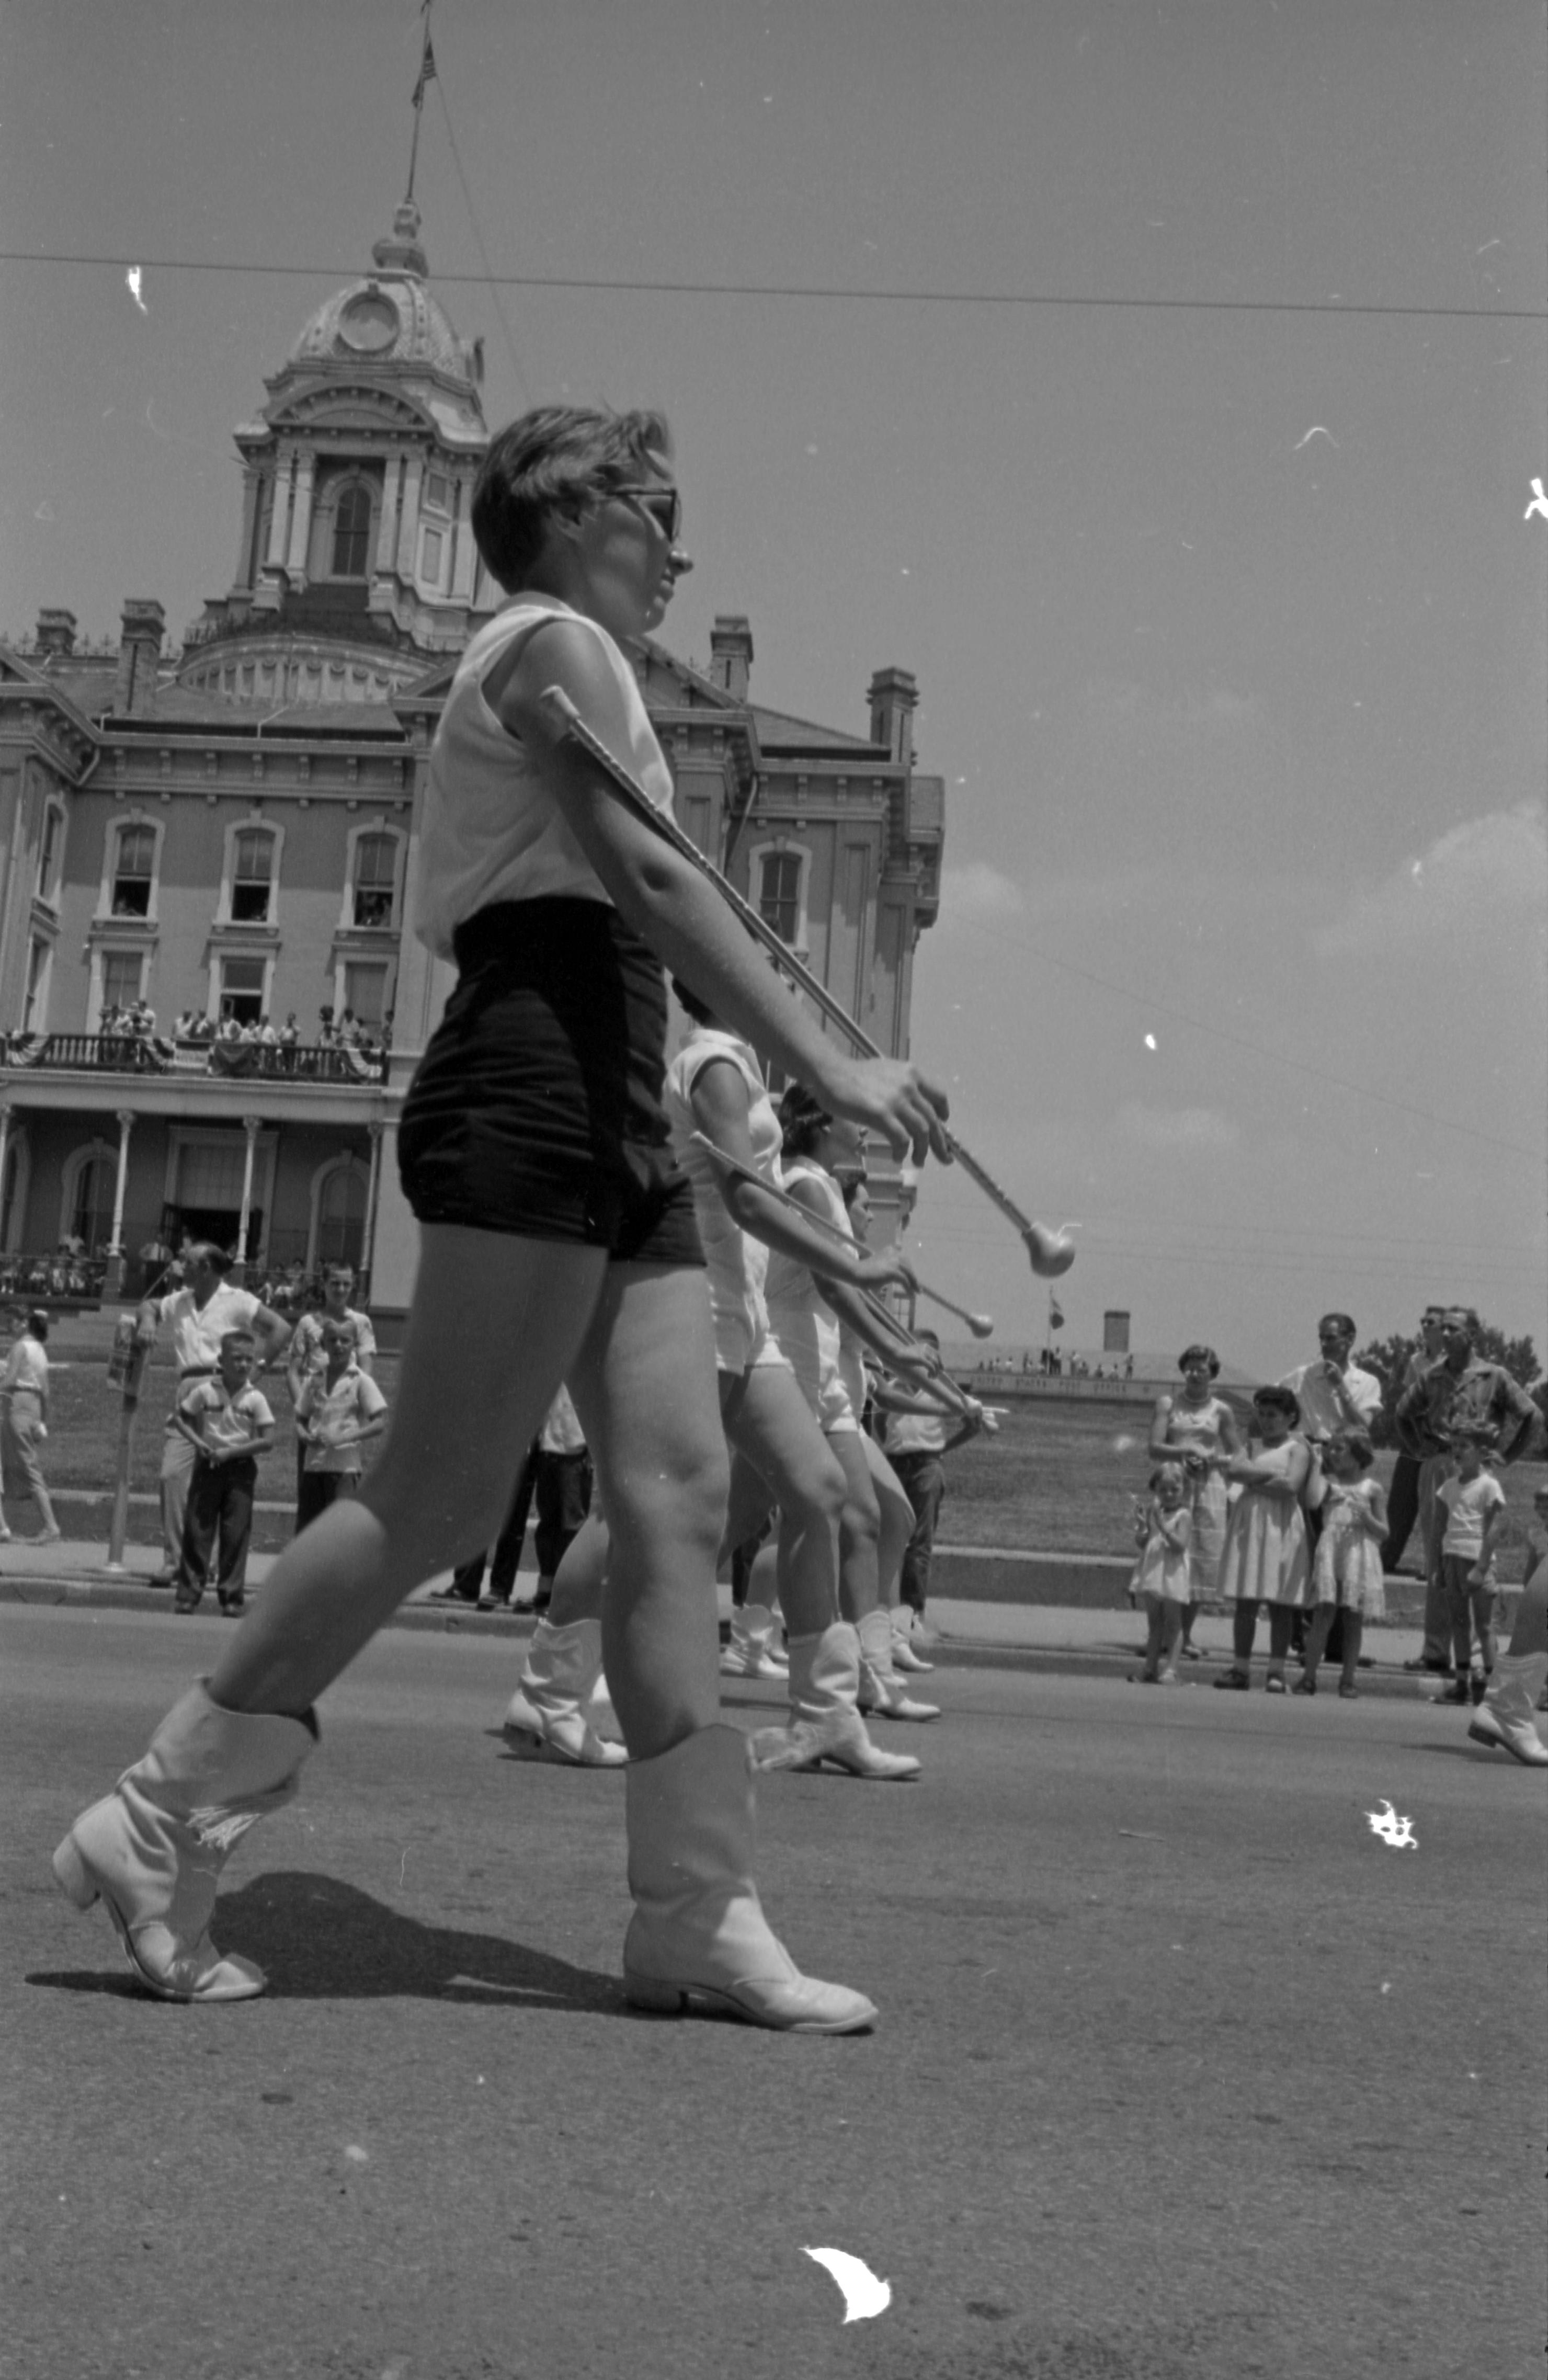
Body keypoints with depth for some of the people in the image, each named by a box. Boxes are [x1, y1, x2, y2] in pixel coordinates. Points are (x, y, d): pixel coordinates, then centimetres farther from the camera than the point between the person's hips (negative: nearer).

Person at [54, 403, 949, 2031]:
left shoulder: (542, 666, 29)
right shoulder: (556, 641, -1)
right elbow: (650, 875, -14)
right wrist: (827, 1066, -18)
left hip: (611, 1119, 10)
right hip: (534, 1094, -10)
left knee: (679, 1494, 1)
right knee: (442, 1499, -11)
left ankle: (693, 1913, 3)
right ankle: (158, 1826, 0)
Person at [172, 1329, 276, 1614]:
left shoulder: (255, 1400, -4)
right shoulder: (205, 1391, -2)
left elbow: (267, 1441, -9)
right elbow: (182, 1418, 8)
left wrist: (230, 1452, -14)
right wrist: (197, 1442, -9)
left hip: (241, 1469, 0)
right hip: (207, 1466, 1)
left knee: (236, 1535, 0)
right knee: (197, 1531, 2)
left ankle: (232, 1596, 7)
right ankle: (189, 1593, 9)